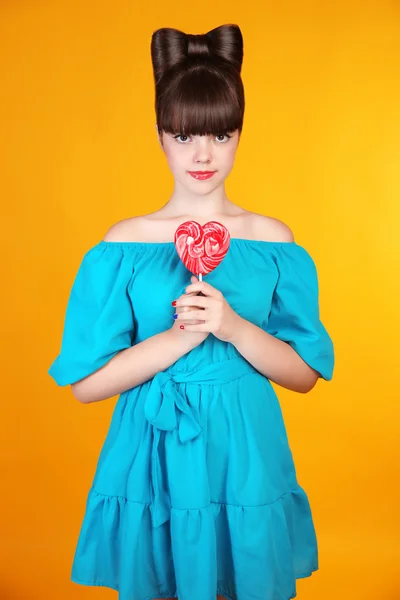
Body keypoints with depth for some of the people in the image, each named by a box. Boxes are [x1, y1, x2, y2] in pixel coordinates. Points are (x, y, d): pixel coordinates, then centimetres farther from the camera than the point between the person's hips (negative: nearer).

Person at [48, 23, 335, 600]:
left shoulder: (273, 240, -2)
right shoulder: (124, 243, -6)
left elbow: (306, 373, -2)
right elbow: (85, 383, -8)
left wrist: (233, 326, -18)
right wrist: (180, 337, -19)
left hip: (245, 455, 1)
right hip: (152, 460, -1)